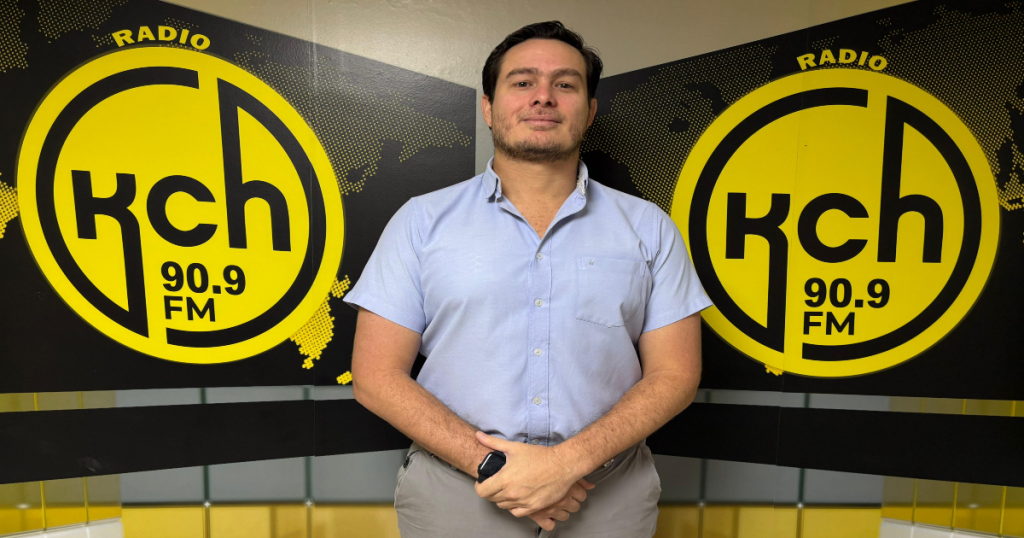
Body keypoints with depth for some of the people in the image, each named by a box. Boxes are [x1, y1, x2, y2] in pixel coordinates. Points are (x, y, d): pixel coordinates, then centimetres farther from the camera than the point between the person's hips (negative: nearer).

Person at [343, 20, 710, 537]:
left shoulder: (649, 228, 0)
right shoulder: (422, 220, -2)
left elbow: (675, 374, -3)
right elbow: (375, 376, -6)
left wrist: (570, 461, -16)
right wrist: (487, 463, -15)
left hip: (608, 495, 1)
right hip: (454, 488, 0)